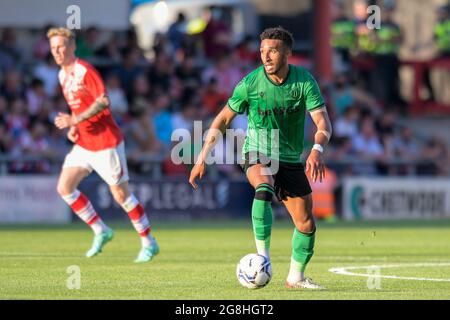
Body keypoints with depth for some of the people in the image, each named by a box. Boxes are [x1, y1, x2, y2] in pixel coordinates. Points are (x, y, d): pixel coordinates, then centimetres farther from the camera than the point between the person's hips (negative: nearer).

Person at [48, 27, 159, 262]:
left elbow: (103, 101, -25)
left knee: (121, 194, -2)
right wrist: (73, 128, 6)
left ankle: (149, 243, 12)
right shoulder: (63, 75, 10)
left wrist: (75, 120, -28)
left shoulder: (85, 71, -16)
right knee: (64, 187, -3)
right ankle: (101, 232, 9)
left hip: (106, 142, -8)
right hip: (83, 144, 8)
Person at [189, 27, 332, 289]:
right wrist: (202, 159, -4)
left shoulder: (304, 81, -12)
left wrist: (317, 150, -39)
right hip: (257, 154, -3)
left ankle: (296, 277, 27)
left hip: (291, 159, 3)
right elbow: (223, 120, -1)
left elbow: (323, 123, -18)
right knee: (264, 189, -37)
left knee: (306, 223, 6)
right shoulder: (250, 83, -13)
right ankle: (263, 256, -34)